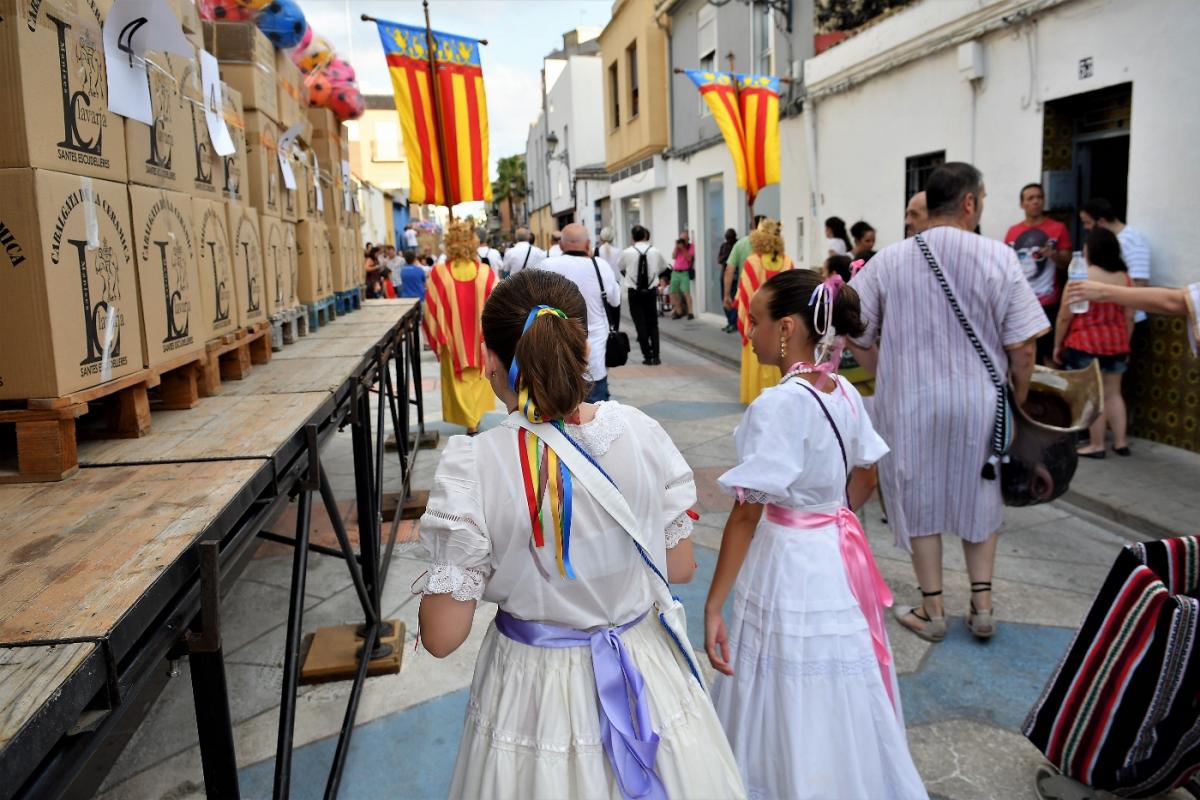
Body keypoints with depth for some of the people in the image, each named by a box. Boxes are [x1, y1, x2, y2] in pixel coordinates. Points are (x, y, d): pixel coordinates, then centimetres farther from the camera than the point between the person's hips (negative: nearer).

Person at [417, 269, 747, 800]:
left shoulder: (471, 469, -24)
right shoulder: (642, 433, -15)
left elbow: (441, 637, -17)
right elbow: (681, 568, -2)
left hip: (535, 691, -2)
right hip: (645, 674, 2)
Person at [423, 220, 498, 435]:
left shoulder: (438, 273, -15)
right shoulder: (485, 272, -12)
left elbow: (432, 310, -9)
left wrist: (438, 339, 3)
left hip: (454, 340, -1)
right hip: (480, 339, 1)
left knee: (460, 382, 13)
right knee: (478, 379, 21)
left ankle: (471, 423, 13)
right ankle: (476, 416, 31)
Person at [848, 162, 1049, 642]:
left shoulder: (890, 260, -6)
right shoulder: (999, 258, -9)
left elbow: (857, 333, -4)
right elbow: (1022, 347, -8)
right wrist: (1019, 400, 6)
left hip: (909, 403, 0)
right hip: (979, 402, 1)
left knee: (920, 500, 13)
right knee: (978, 499, 20)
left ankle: (931, 610, 23)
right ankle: (982, 606, 25)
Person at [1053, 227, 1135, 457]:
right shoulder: (1124, 277, 3)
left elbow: (1065, 316, -11)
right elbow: (1129, 317, 7)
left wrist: (1057, 344, 0)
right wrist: (1124, 345, 18)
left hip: (1085, 344, -5)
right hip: (1116, 344, 5)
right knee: (1113, 393, 15)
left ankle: (1096, 446, 7)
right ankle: (1120, 442, 20)